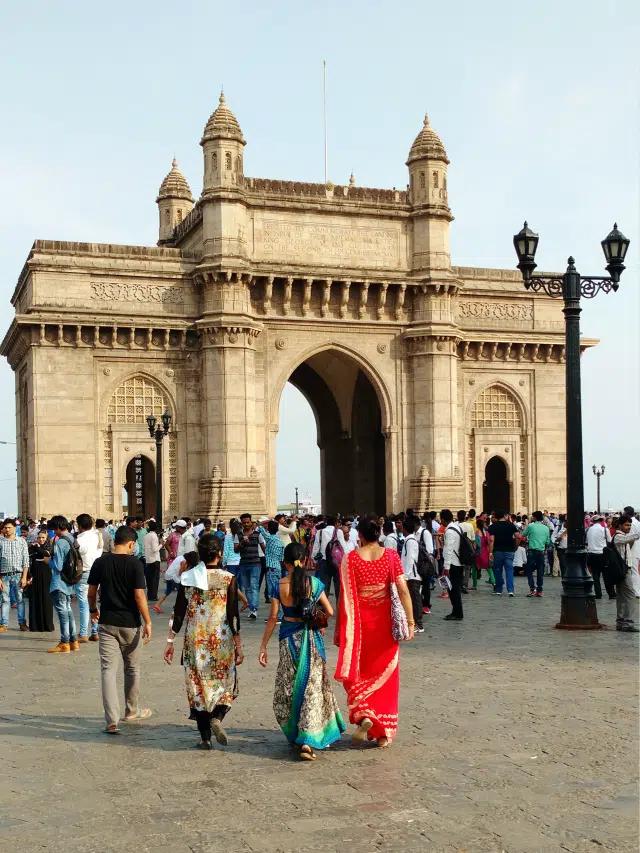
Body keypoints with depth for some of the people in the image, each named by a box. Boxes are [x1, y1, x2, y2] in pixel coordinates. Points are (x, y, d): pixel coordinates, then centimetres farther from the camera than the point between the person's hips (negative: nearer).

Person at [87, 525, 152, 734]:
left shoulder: (100, 562, -1)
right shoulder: (134, 564, -11)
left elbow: (91, 592, 6)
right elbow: (139, 596, -15)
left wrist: (93, 610, 25)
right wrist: (148, 622, -8)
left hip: (107, 623, 2)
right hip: (130, 623, -2)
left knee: (108, 670, -1)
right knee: (132, 669, 17)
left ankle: (112, 721, -9)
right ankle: (132, 711, 33)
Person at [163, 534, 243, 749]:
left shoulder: (187, 577, -2)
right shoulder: (228, 578, -8)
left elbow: (178, 612, -1)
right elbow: (233, 615, -8)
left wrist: (170, 641, 6)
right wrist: (239, 645, -1)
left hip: (195, 640, 2)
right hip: (222, 640, -2)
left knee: (198, 685, 11)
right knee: (225, 683, 15)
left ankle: (205, 737, 12)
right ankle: (217, 717, -11)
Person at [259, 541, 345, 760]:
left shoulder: (279, 585, -6)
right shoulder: (314, 583, -8)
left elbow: (273, 618, -5)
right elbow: (330, 611, -5)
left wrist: (263, 647, 1)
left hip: (288, 639, 1)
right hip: (311, 638, -1)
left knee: (288, 688, 16)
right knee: (312, 686, 2)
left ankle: (294, 734, 27)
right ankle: (308, 740, -9)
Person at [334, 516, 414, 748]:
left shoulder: (350, 559, -8)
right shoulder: (391, 556, -4)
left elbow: (345, 596, -8)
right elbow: (403, 590, -10)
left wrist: (340, 629, 0)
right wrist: (410, 621, -5)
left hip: (360, 624, -1)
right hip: (384, 622, 2)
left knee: (357, 672, 15)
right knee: (385, 673, 13)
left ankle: (364, 716, -8)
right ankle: (384, 732, 17)